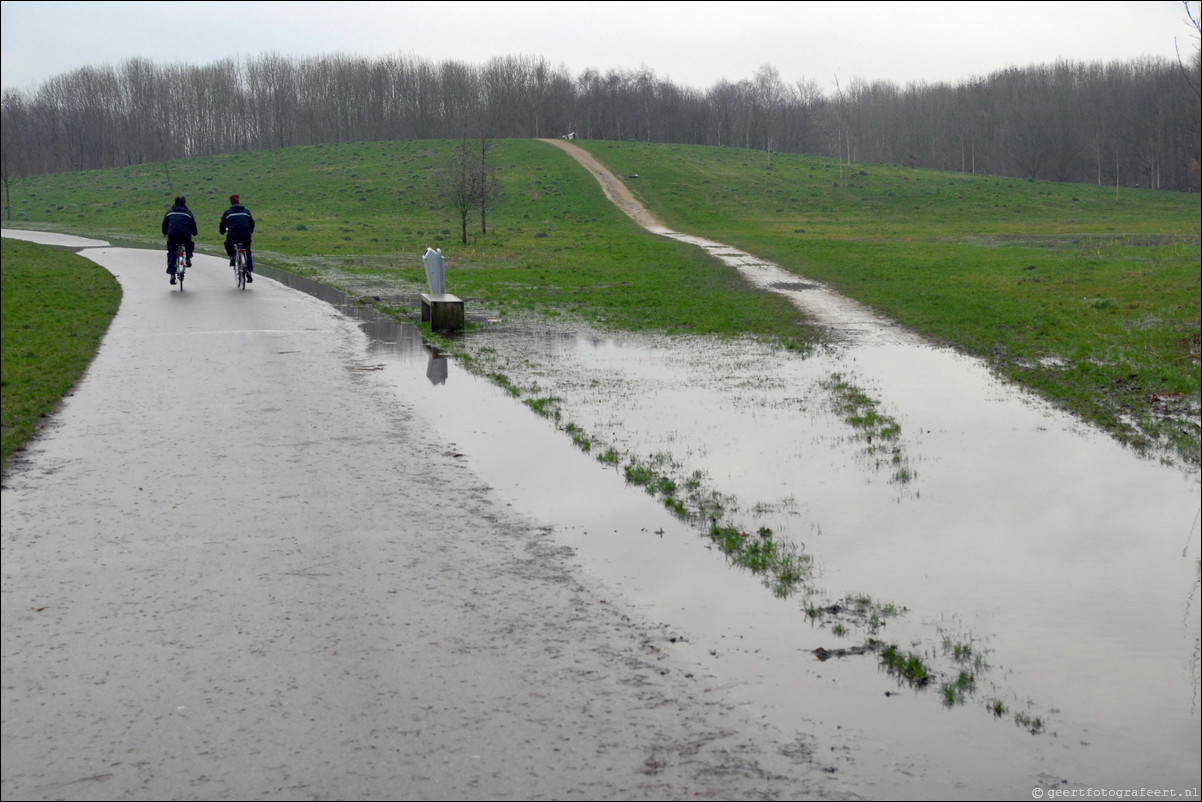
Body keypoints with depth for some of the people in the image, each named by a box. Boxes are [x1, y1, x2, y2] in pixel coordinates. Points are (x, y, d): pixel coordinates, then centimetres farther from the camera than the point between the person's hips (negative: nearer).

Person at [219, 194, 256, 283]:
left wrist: (222, 231, 33)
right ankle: (249, 270, 3)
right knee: (247, 252, 18)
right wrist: (250, 231, 43)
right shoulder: (246, 211, 16)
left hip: (233, 235, -2)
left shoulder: (227, 212, 8)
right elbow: (252, 223, 24)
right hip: (246, 235, 2)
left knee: (228, 245, 31)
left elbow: (223, 224, 11)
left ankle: (232, 257, 6)